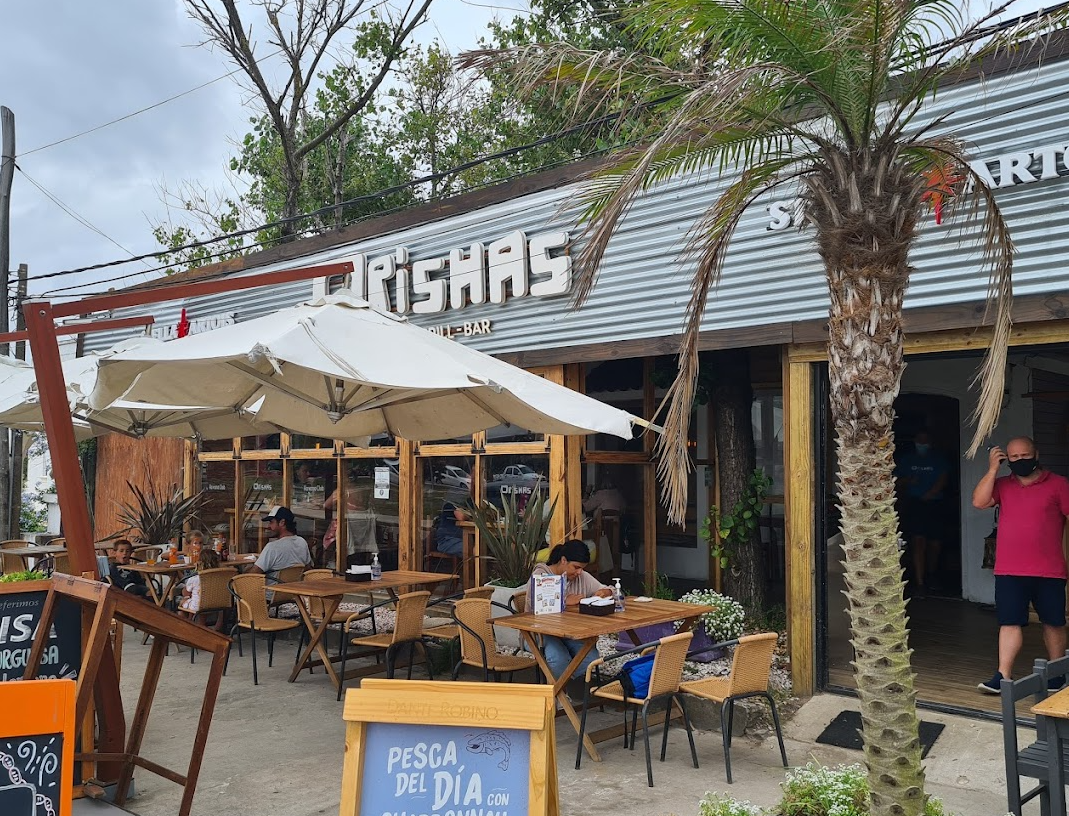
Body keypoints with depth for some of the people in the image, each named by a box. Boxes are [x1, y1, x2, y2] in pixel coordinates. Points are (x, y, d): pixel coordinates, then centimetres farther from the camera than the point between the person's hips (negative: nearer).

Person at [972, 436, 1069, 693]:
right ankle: (1003, 676, 1)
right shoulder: (1002, 484, 7)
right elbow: (979, 502, -8)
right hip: (1009, 571, 1)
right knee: (1009, 622, 0)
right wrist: (992, 469, -9)